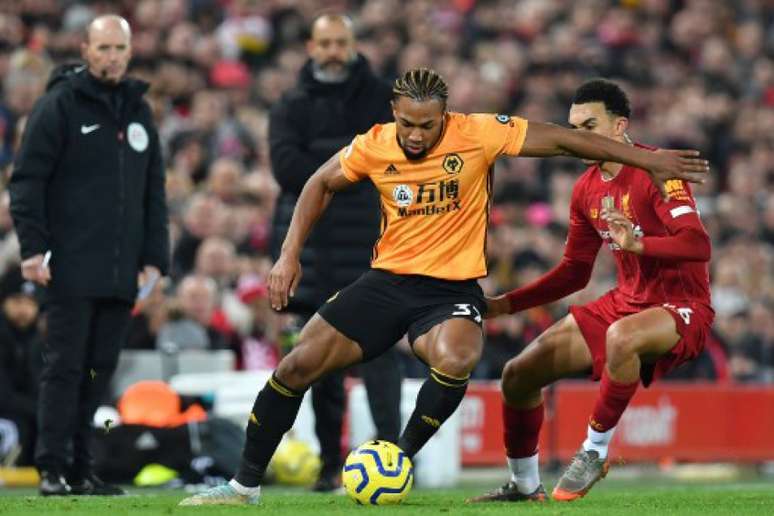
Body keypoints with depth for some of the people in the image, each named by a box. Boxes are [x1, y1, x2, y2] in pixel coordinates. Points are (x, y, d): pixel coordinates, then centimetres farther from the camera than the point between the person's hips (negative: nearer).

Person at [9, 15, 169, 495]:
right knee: (65, 368, -5)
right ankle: (53, 468, -2)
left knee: (100, 370, 6)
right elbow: (28, 179, -5)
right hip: (73, 270, -5)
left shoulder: (139, 111, 16)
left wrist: (154, 259, 11)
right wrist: (32, 247, -13)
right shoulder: (60, 105, -2)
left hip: (123, 274, 5)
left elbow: (154, 192, 19)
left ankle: (81, 467, 11)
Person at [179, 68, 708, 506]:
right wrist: (290, 255, 5)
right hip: (387, 281, 3)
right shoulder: (374, 146, -7)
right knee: (297, 366, -5)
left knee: (455, 360, -35)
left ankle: (401, 459, -12)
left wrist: (648, 159, -8)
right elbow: (322, 185, 12)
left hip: (453, 288, -3)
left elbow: (560, 139, -9)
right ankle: (246, 485, 10)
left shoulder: (477, 134, -14)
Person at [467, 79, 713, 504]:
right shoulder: (587, 189, 8)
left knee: (620, 336, -42)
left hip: (681, 308, -8)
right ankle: (525, 486, 22)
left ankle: (595, 453, -21)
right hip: (625, 303, 8)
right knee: (519, 374, 1)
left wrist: (638, 244, -44)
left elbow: (698, 245, -28)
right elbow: (574, 272, 17)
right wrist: (505, 305, 9)